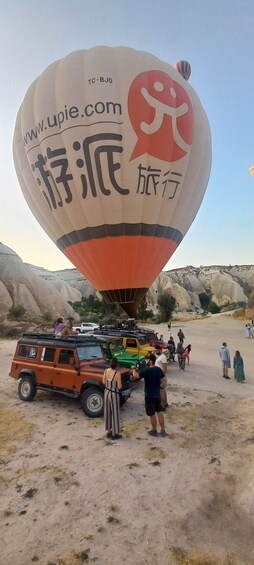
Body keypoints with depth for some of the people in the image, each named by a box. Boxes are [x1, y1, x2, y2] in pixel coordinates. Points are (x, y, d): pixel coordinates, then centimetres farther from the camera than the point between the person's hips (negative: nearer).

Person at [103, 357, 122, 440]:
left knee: (107, 412, 18)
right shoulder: (117, 373, -25)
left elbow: (104, 382, 4)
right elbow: (119, 387, -19)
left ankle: (108, 431, 32)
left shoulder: (106, 371, -7)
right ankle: (114, 434, 21)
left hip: (106, 392, 6)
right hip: (114, 394, -6)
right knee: (115, 413, 9)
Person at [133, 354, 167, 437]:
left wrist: (134, 369, -3)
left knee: (152, 414, 9)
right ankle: (163, 430, 22)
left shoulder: (147, 371, -23)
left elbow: (135, 376, -22)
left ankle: (154, 431, 23)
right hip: (157, 394, 6)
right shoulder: (159, 369, -3)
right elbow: (163, 379, 11)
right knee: (159, 412, 17)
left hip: (149, 395, -6)